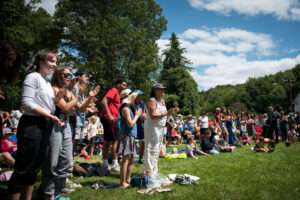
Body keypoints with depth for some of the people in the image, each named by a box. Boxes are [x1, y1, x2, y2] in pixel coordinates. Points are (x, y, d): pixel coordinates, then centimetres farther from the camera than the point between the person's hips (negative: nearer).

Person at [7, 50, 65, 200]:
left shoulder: (47, 83, 19)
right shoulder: (33, 77, -6)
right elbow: (27, 103, -17)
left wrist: (56, 100, 3)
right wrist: (50, 116, -20)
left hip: (45, 126, 9)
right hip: (32, 125, -9)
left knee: (35, 167, 14)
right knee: (23, 168, -4)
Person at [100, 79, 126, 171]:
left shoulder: (117, 93, 22)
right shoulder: (113, 91, -7)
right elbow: (104, 101, -19)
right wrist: (109, 116, -25)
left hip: (111, 118, 10)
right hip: (109, 118, -10)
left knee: (107, 141, 11)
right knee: (116, 140, -9)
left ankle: (105, 164, 17)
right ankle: (115, 164, -6)